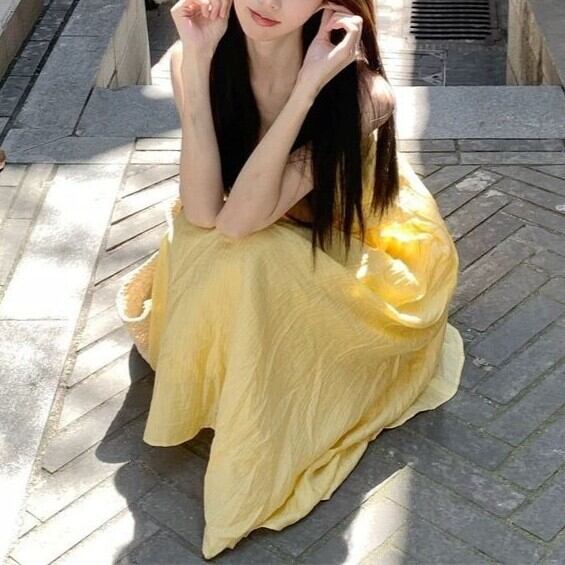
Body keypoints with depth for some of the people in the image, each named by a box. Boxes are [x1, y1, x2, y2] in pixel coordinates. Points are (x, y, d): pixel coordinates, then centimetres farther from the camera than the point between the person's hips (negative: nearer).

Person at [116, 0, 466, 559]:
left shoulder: (360, 91, -32)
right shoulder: (194, 58, -21)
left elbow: (239, 221, -36)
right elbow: (202, 213, -29)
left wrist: (308, 85, -43)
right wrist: (196, 62, -34)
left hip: (360, 268, -4)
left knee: (241, 259, -33)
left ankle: (256, 466, -13)